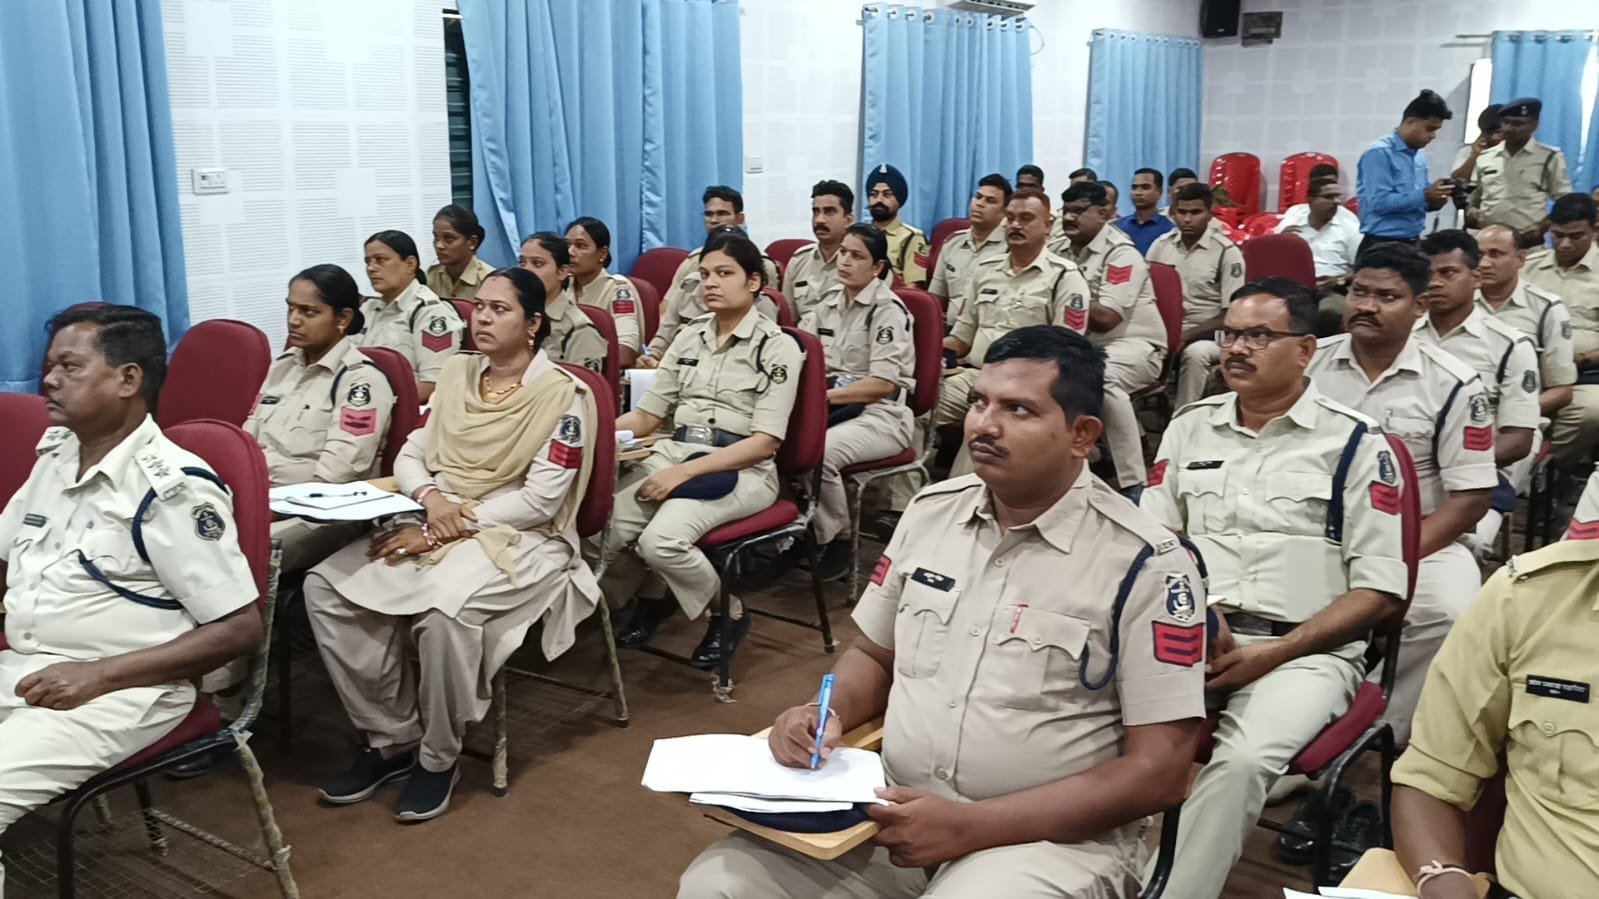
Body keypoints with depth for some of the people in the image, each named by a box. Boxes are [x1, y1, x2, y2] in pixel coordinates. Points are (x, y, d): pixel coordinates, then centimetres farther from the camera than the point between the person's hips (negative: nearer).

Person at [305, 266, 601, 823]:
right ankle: (390, 740, -3)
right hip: (435, 522, 6)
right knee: (328, 585, -16)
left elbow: (540, 500, -14)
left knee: (445, 610, -36)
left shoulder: (562, 394, -8)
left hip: (517, 537, -6)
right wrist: (430, 496, -12)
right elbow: (411, 454, 13)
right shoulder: (457, 374, 12)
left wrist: (446, 528, -19)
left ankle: (439, 758, -11)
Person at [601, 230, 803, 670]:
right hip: (674, 451, 5)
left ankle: (729, 614, -1)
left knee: (661, 539, -31)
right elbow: (648, 414, 13)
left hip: (741, 470, -5)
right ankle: (652, 596, 11)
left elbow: (765, 442, -12)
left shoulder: (777, 346, -4)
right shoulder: (690, 337, 13)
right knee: (604, 524, -23)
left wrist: (685, 471, -20)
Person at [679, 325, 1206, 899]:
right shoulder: (931, 511, 5)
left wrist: (970, 828, -18)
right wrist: (826, 713, -4)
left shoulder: (1143, 563, -11)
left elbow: (1160, 772, -13)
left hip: (1051, 838, -4)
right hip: (894, 813, 5)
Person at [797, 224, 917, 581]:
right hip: (834, 406, 6)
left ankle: (837, 542, -11)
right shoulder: (829, 301, 13)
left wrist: (824, 396, -21)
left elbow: (884, 384, -17)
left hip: (882, 414, -6)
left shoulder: (888, 309, -9)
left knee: (818, 451, -33)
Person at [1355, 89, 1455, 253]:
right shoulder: (1379, 153, -11)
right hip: (1382, 245, -8)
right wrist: (1425, 195, -20)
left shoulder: (1420, 156, 15)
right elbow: (1379, 202, -21)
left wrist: (1434, 201, 0)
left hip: (1413, 244, 8)